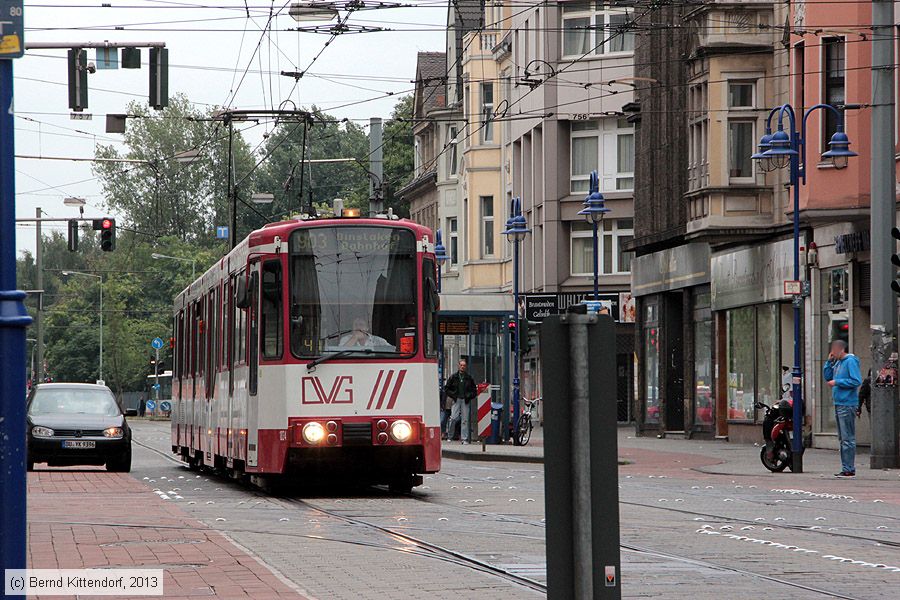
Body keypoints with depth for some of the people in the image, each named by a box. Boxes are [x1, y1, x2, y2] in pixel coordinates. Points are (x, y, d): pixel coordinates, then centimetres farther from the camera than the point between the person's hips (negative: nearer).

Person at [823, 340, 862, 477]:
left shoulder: (851, 362, -11)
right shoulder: (838, 363, 15)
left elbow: (857, 381, -19)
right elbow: (828, 377, 20)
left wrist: (837, 382, -15)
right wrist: (829, 362, 8)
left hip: (847, 405, -10)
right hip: (839, 404, 10)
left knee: (848, 439, -8)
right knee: (842, 438, 13)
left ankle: (849, 469, -8)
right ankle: (846, 468, 18)